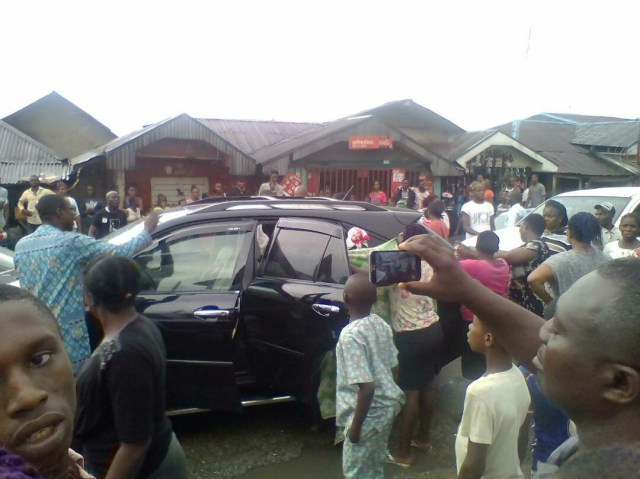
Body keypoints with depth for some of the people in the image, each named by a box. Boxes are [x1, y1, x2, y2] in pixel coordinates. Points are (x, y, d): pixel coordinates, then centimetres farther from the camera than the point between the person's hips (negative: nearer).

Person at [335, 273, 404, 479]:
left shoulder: (350, 335, -26)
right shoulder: (381, 324, -1)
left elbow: (366, 386, -27)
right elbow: (394, 367, 8)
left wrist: (356, 425, -17)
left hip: (369, 413, -8)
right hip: (386, 405, 8)